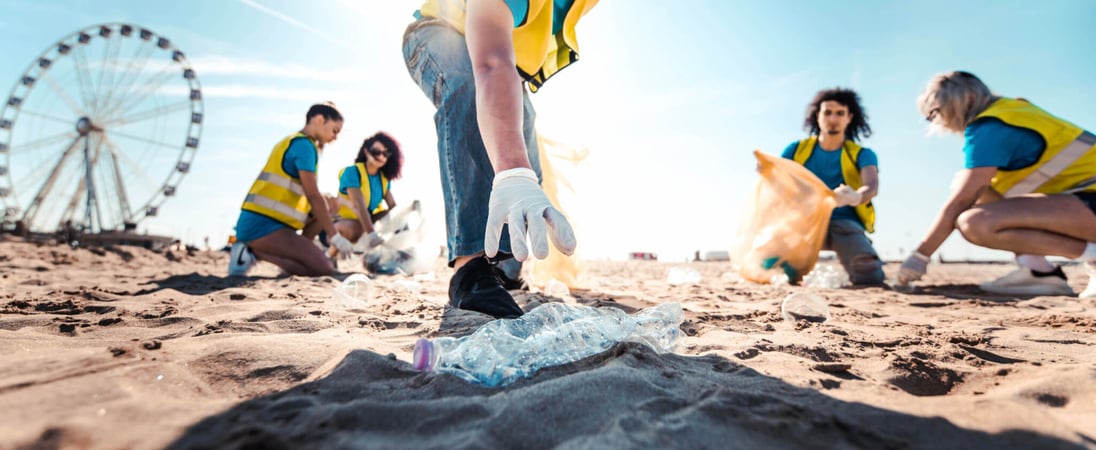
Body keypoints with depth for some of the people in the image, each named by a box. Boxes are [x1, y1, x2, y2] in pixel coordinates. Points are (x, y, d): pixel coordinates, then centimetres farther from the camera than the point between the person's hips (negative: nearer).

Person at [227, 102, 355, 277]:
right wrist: (335, 236, -12)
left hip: (255, 224, 10)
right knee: (324, 269, -17)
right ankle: (255, 252, -12)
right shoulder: (304, 144, -9)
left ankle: (252, 249, 2)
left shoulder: (292, 143, 22)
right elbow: (313, 196, -14)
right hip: (263, 225, -10)